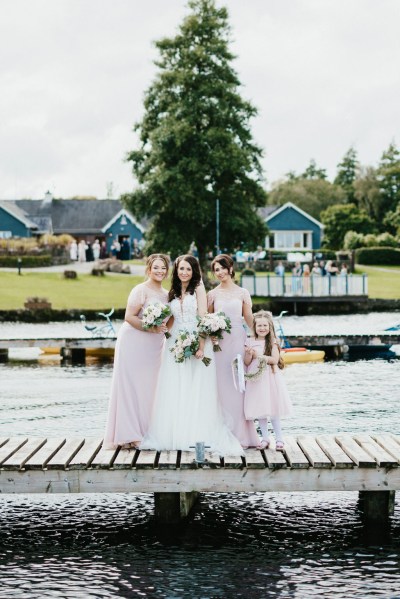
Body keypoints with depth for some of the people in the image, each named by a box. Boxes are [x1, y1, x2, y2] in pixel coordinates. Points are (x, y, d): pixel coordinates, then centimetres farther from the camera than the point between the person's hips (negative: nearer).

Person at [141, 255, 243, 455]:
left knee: (197, 391, -5)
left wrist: (201, 346, -18)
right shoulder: (173, 292, 16)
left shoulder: (198, 288, 1)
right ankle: (176, 434, 5)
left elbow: (203, 318, -8)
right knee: (174, 392, 1)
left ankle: (198, 435, -3)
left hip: (196, 343, -5)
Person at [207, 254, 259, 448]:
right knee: (221, 385, -1)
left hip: (238, 340, -1)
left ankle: (239, 433, 6)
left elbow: (249, 320, 7)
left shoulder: (242, 293, 7)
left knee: (237, 385, -1)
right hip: (219, 342, 1)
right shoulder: (212, 294, 8)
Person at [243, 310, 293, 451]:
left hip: (270, 378, -2)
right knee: (260, 410, 4)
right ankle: (265, 438, 15)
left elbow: (275, 359, -12)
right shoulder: (250, 342, 5)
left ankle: (279, 438, 6)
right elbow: (247, 362, 3)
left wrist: (258, 355, -16)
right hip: (255, 379, 2)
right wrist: (249, 354, -16)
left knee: (273, 410, -2)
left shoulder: (272, 342, -1)